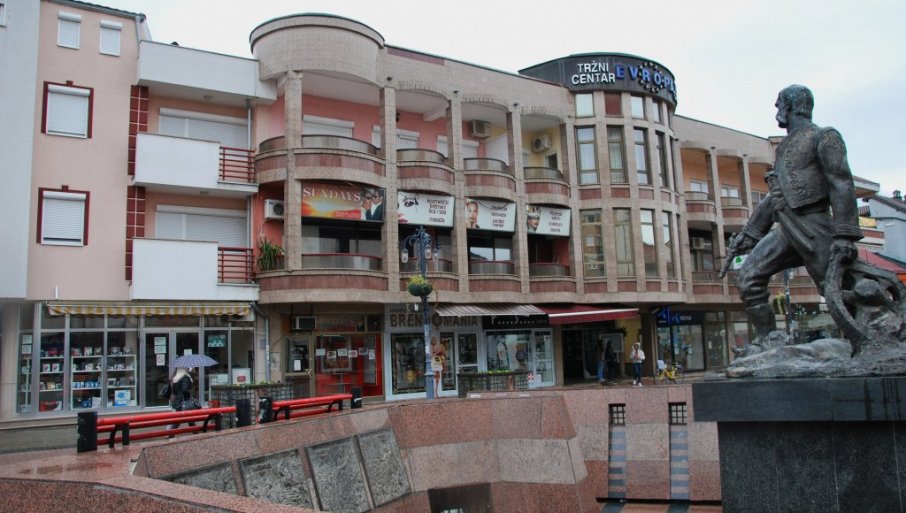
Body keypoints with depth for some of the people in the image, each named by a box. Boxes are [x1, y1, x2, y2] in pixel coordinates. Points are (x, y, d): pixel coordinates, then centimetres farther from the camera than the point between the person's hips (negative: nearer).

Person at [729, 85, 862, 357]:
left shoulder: (823, 137, -1)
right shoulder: (785, 146, 23)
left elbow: (842, 185, -12)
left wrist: (844, 235, -22)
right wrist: (749, 233, 21)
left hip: (812, 225, -7)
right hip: (786, 229, 7)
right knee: (749, 278, -4)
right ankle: (766, 340, -1)